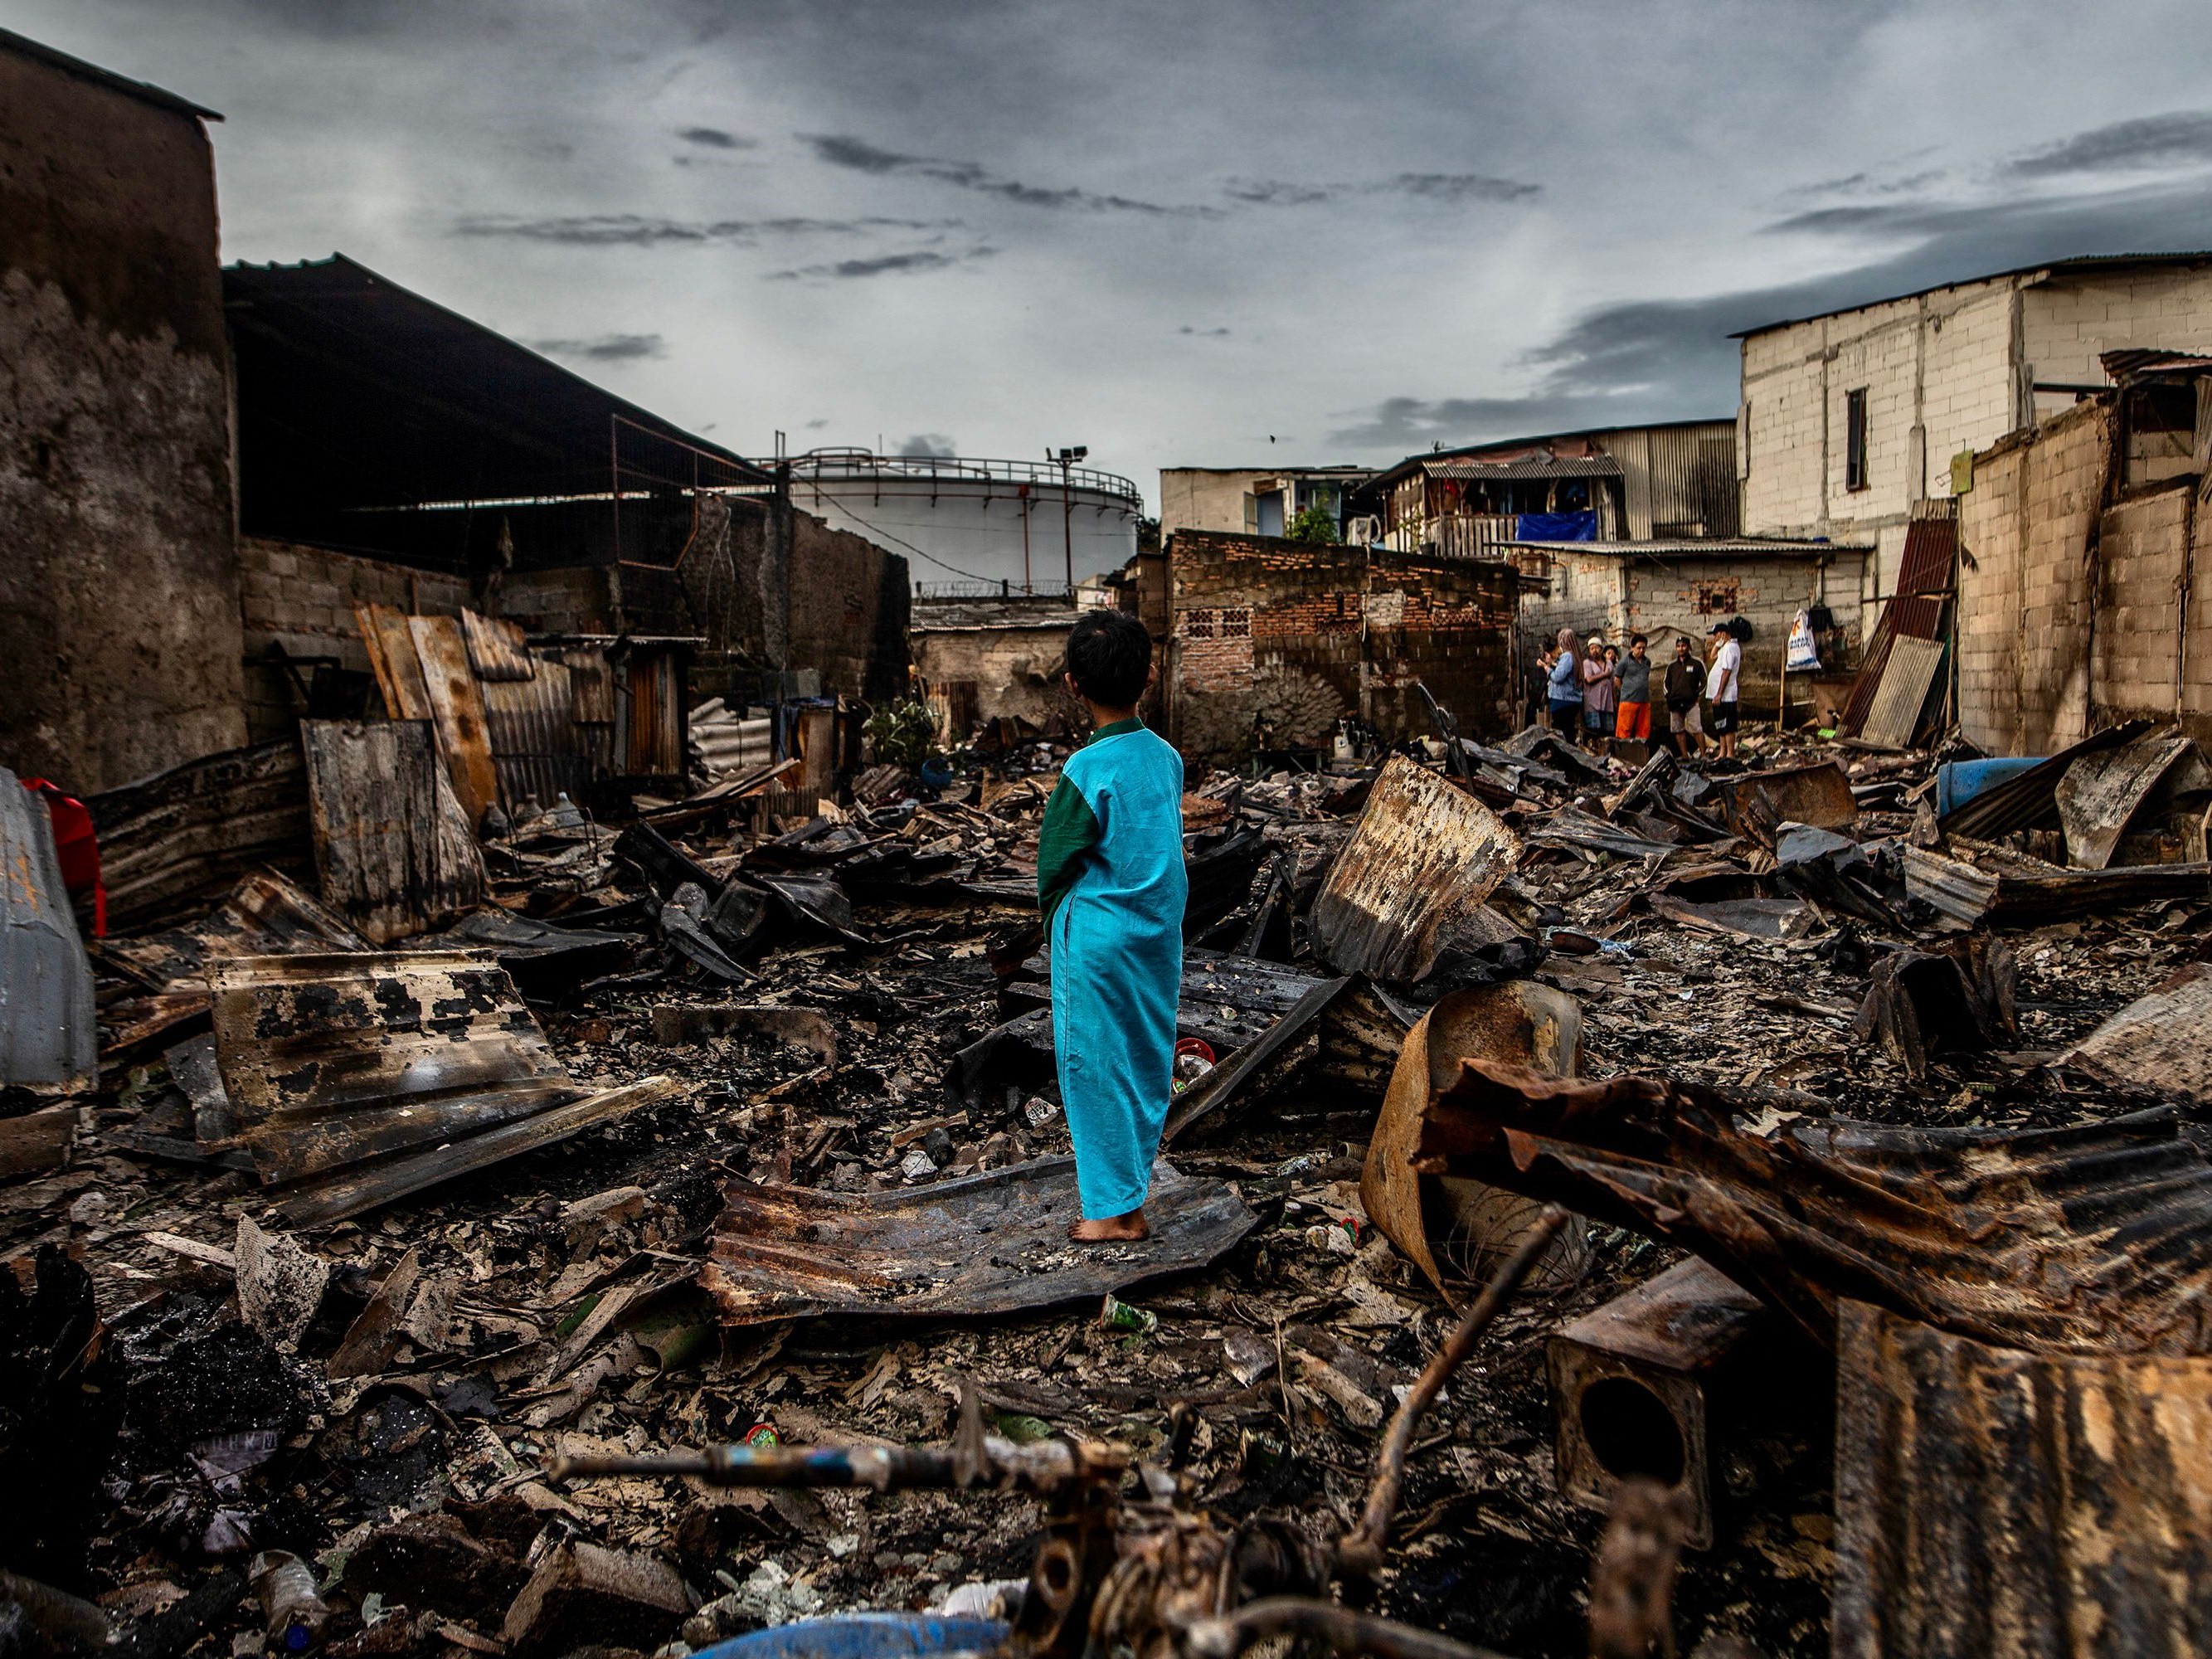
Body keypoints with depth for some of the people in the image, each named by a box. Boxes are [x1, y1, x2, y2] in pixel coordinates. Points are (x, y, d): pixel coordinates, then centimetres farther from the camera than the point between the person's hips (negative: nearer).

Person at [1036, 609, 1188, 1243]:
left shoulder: (1088, 770, -18)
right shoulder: (1167, 757, -1)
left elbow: (1054, 864, -12)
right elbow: (1169, 847, 9)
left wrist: (1056, 922, 5)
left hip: (1097, 939, -6)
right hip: (1161, 930, 6)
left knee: (1096, 1068, 6)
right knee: (1148, 1060, 16)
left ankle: (1114, 1208, 14)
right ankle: (1134, 1186, 29)